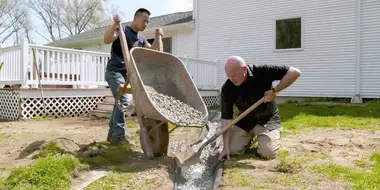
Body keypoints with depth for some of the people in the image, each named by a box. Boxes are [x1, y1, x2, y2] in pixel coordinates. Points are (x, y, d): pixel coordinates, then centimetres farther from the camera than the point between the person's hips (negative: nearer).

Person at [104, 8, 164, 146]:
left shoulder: (141, 39, 15)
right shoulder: (122, 30, -6)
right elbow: (106, 40, -24)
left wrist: (158, 36, 2)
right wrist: (115, 24, -34)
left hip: (127, 73, 8)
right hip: (115, 71, -8)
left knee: (121, 101, 10)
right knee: (124, 100, -22)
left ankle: (113, 134, 19)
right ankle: (118, 135, -20)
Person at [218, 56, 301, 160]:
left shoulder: (262, 72, -24)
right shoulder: (227, 89, -18)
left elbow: (295, 72, -23)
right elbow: (226, 118, -15)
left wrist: (275, 91, -29)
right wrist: (225, 146, -19)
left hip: (268, 119, -2)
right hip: (244, 121, 3)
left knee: (267, 153, -18)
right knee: (232, 150, -8)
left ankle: (274, 134, 16)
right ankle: (249, 138, 23)